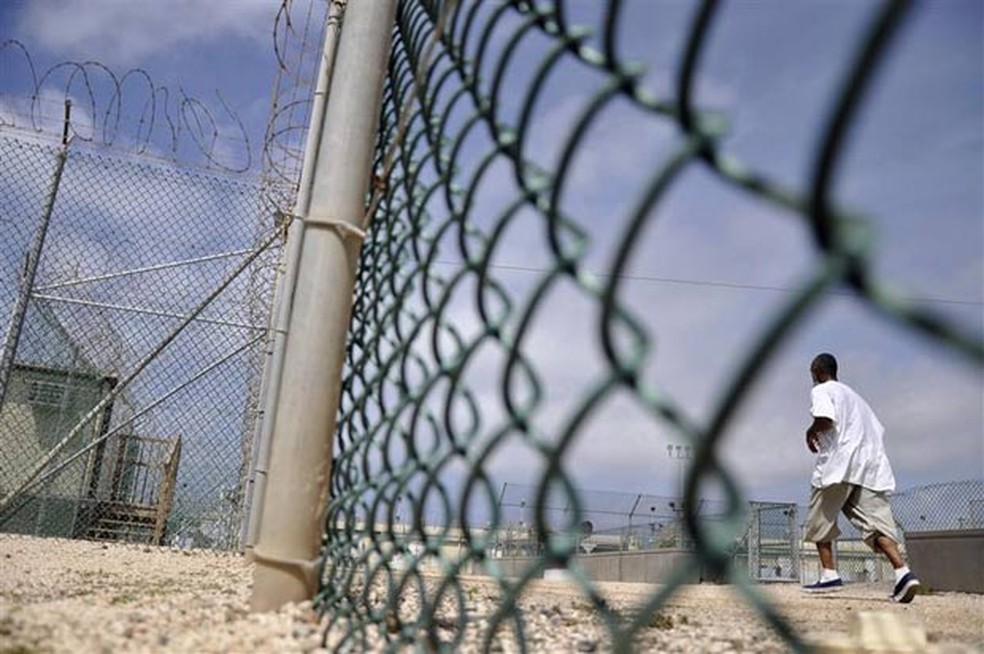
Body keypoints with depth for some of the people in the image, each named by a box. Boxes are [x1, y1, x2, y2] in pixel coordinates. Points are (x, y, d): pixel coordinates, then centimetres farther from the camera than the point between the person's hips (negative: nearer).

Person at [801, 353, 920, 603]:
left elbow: (826, 420, -16)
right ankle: (902, 571, -23)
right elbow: (877, 429, 25)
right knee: (876, 521, -4)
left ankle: (829, 574, 2)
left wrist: (810, 432, 3)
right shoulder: (853, 394, 29)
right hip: (873, 465, 7)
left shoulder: (821, 390, 3)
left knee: (820, 520, 7)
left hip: (839, 462, -7)